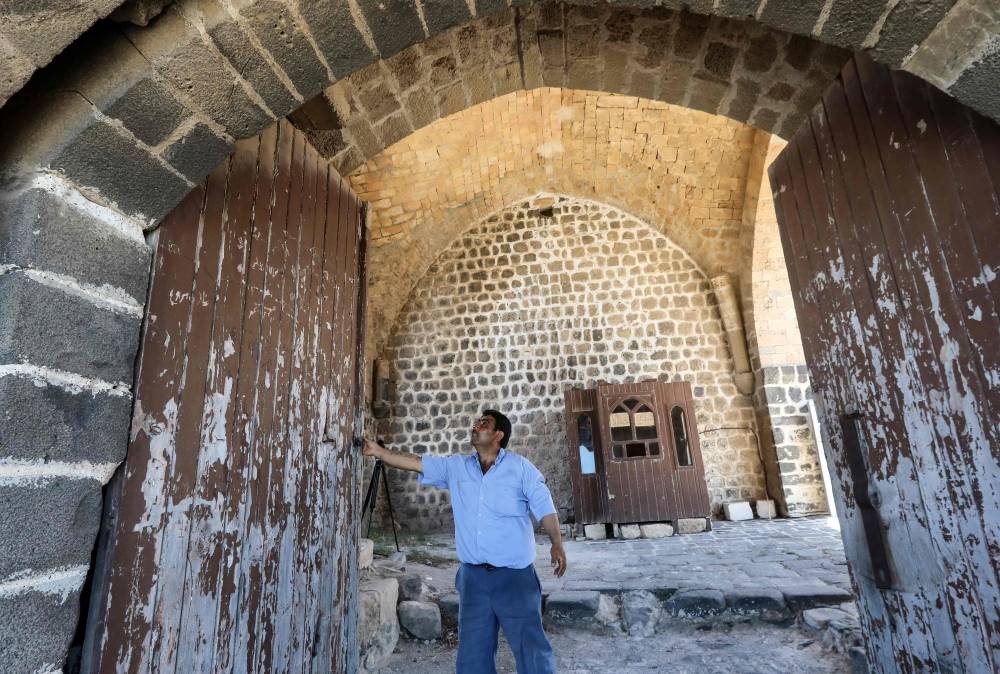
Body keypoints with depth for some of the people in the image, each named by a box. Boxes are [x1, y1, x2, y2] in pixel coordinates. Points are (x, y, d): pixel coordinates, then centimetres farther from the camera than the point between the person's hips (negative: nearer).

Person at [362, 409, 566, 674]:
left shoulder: (520, 467, -5)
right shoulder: (455, 467, 5)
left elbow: (544, 507, -5)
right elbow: (415, 462, 4)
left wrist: (557, 544, -15)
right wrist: (378, 451, -1)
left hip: (514, 575, -3)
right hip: (473, 575, 4)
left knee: (529, 643, 6)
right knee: (473, 650, 16)